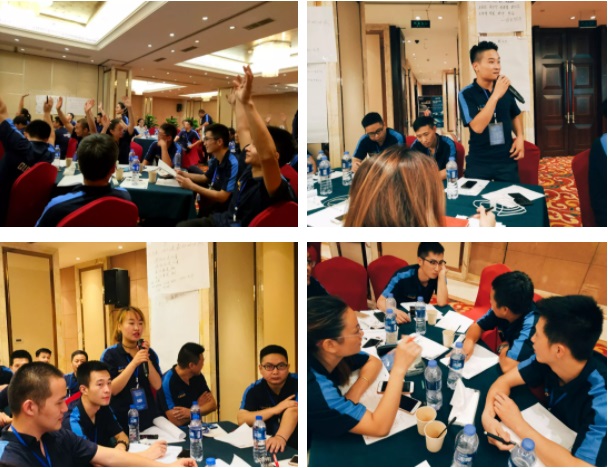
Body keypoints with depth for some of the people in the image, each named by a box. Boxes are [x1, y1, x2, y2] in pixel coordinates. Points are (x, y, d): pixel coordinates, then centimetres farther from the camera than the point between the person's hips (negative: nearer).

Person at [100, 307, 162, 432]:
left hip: (149, 417, 4)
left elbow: (157, 385, -3)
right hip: (122, 421, -4)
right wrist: (134, 363, -25)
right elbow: (112, 390, -18)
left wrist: (147, 359, -15)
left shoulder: (150, 353, 4)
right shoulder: (110, 355, -9)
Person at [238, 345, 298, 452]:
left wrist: (280, 437, -42)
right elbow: (241, 419, -11)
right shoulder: (254, 389, 0)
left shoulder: (296, 383, -9)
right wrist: (275, 409, -20)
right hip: (266, 446, 1)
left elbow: (292, 411, -24)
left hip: (295, 448, -1)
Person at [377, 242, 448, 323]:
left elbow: (442, 303, -22)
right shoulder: (403, 276, -22)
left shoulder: (438, 276, -13)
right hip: (402, 318, -2)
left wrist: (442, 274, -26)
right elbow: (381, 301, -23)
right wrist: (394, 312, -44)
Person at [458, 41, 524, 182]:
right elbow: (477, 127, -25)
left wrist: (520, 136, 1)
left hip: (507, 161, 3)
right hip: (479, 163, -3)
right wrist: (495, 95, -26)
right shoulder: (466, 94, -11)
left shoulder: (505, 89, 2)